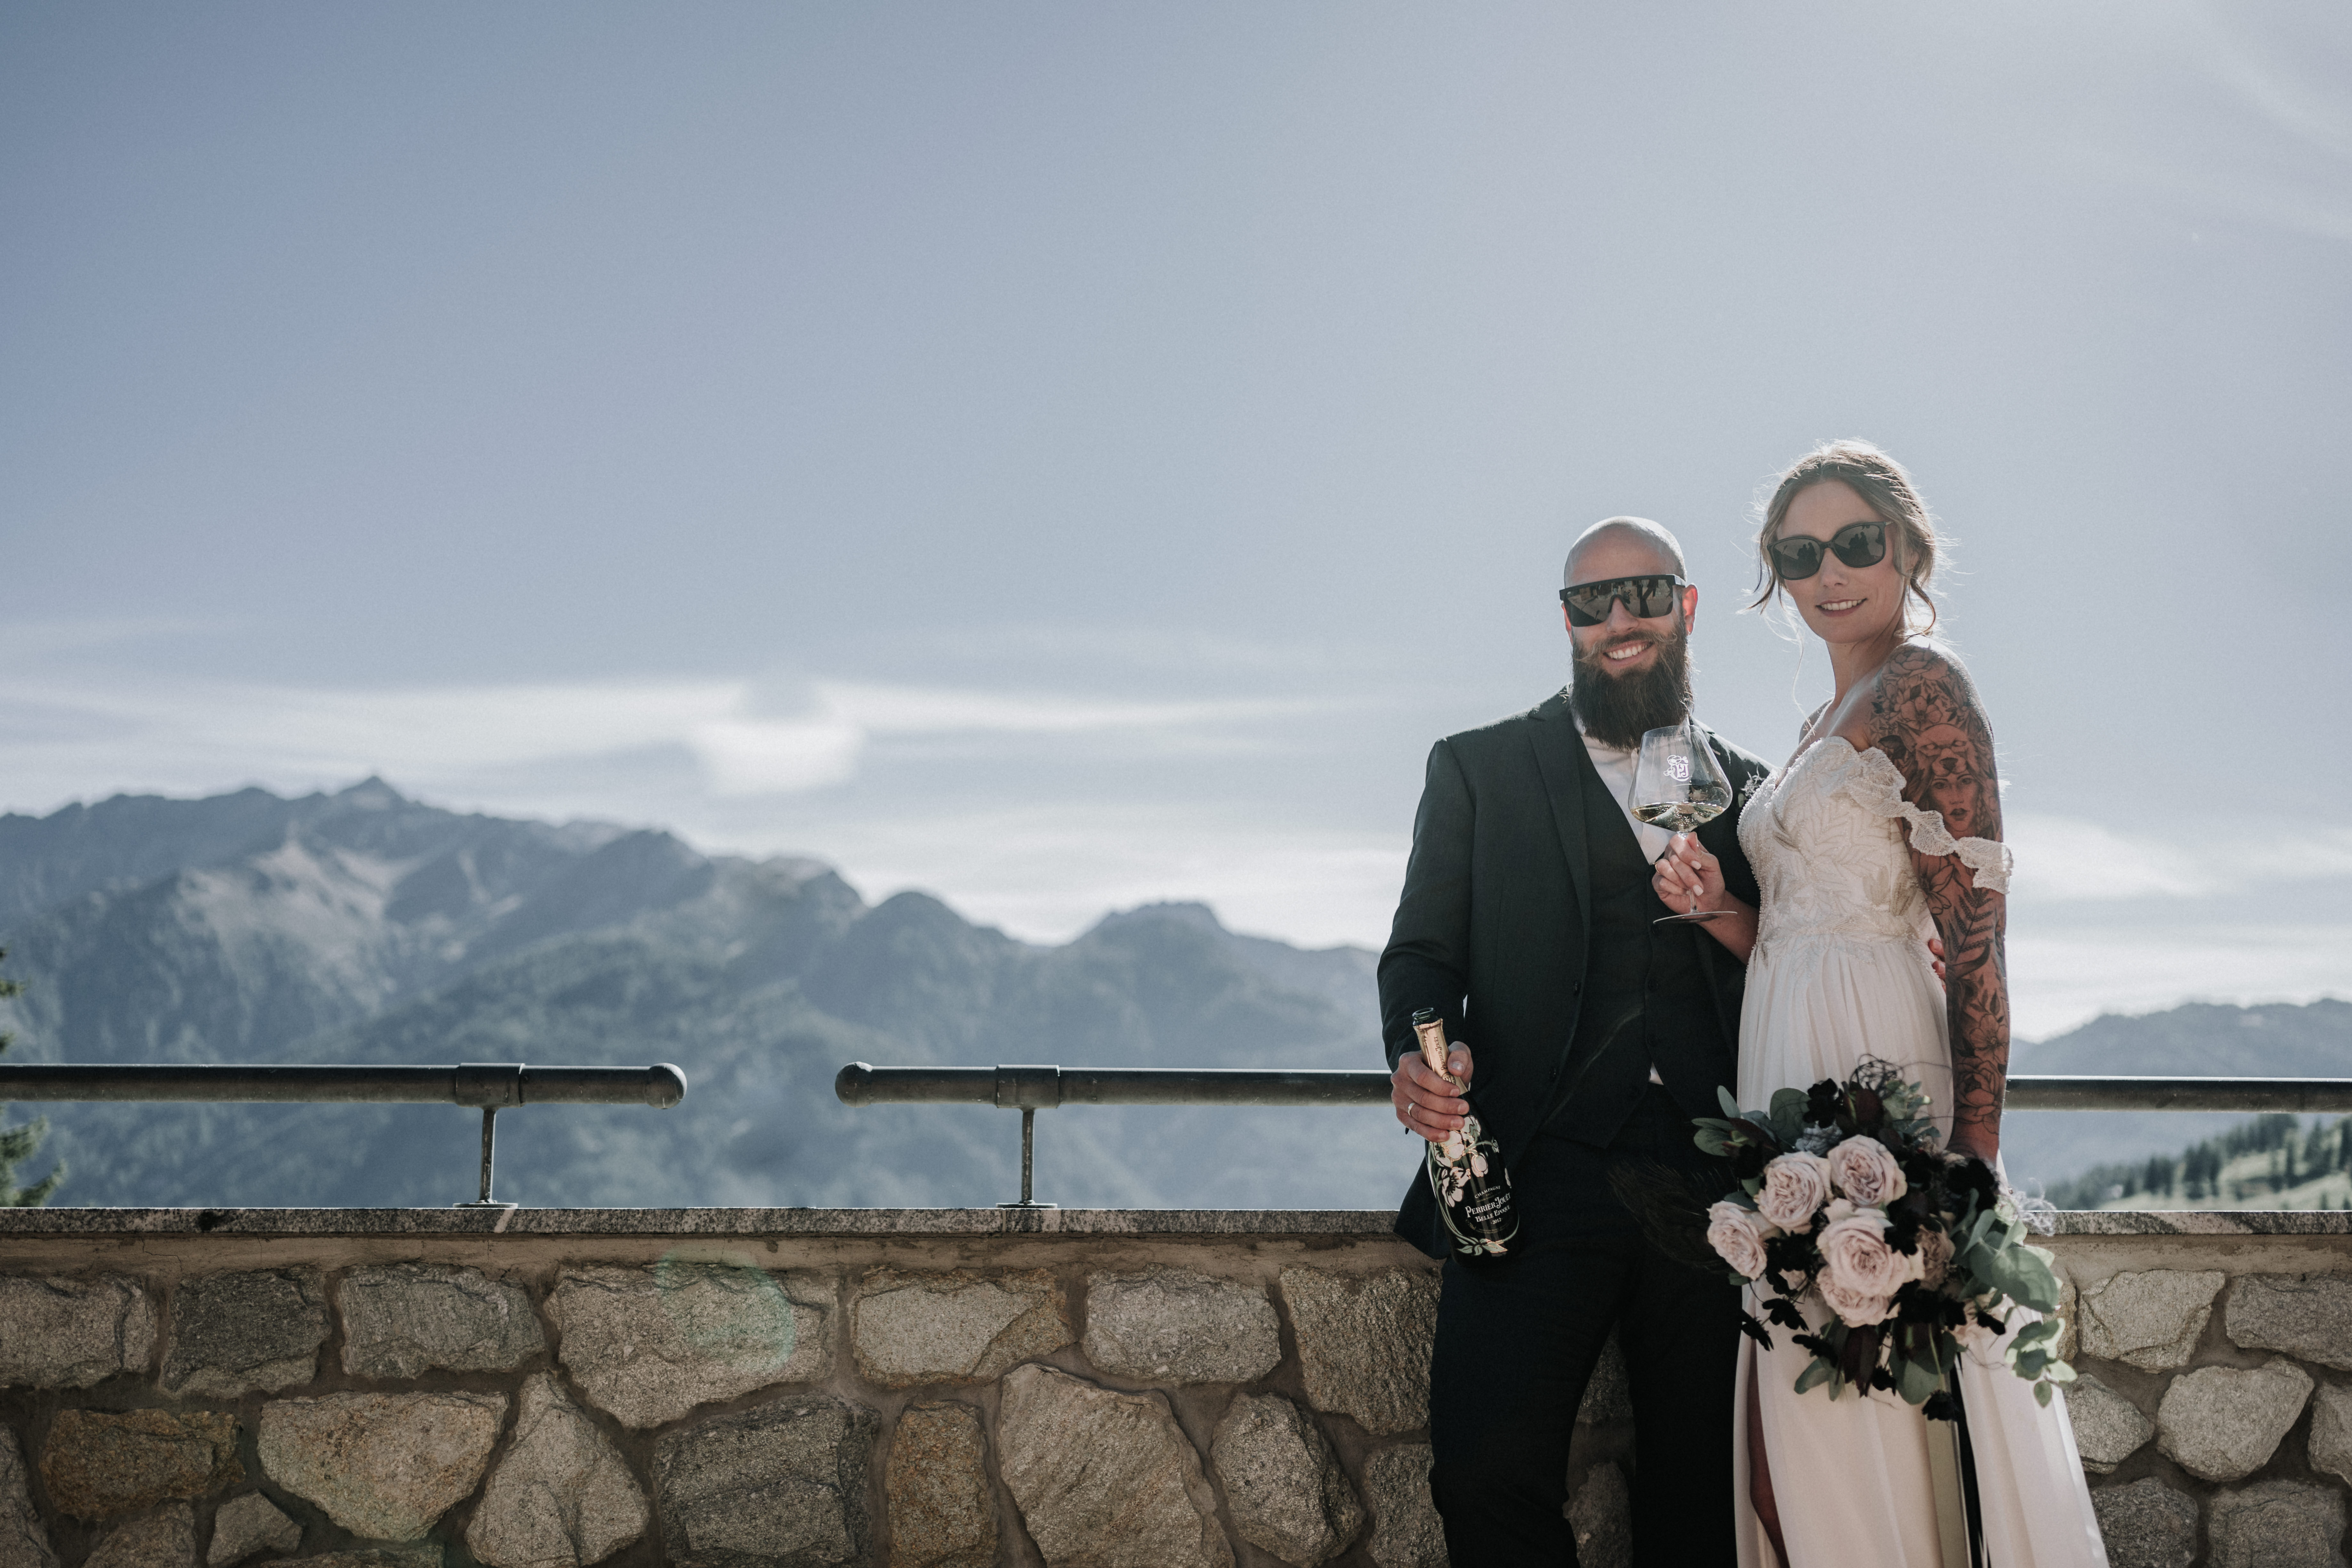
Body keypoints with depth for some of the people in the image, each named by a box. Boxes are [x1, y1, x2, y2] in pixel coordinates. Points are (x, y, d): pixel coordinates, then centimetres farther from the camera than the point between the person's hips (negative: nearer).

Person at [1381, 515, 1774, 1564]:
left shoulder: (1749, 792, 18)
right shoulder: (1478, 769, 14)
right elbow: (1424, 953, 8)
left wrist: (1725, 913, -6)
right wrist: (1421, 1054, -13)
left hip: (1710, 1188, 2)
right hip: (1538, 1177, -1)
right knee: (1486, 1474, -15)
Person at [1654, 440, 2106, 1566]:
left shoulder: (1920, 687, -8)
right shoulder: (1826, 725, 19)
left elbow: (1975, 937, -15)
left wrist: (1972, 1158, -20)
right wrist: (1714, 903, 0)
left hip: (1871, 1052, -9)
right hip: (1792, 1054, 9)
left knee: (1866, 1402, -6)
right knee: (1803, 1407, 10)